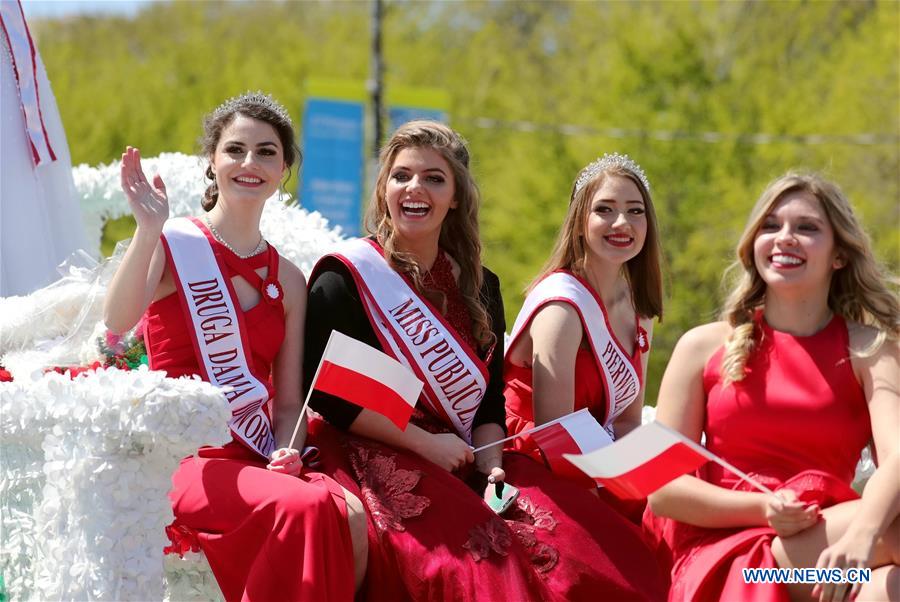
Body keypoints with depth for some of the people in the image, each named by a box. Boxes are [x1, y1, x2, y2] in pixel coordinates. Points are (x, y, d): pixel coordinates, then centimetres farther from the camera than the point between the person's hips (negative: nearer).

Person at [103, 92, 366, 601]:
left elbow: (288, 403, 14)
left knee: (352, 515, -27)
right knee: (305, 505, -31)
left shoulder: (288, 281, 15)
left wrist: (287, 453, -7)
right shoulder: (172, 245, 0)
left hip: (257, 459, 4)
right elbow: (112, 330, -20)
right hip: (187, 458, -4)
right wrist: (149, 232, -30)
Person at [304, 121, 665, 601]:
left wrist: (491, 466, -6)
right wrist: (425, 443, -11)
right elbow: (322, 393, -7)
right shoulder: (346, 278, 1)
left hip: (464, 466, 5)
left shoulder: (479, 287, 17)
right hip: (376, 462, -5)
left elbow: (490, 401, 15)